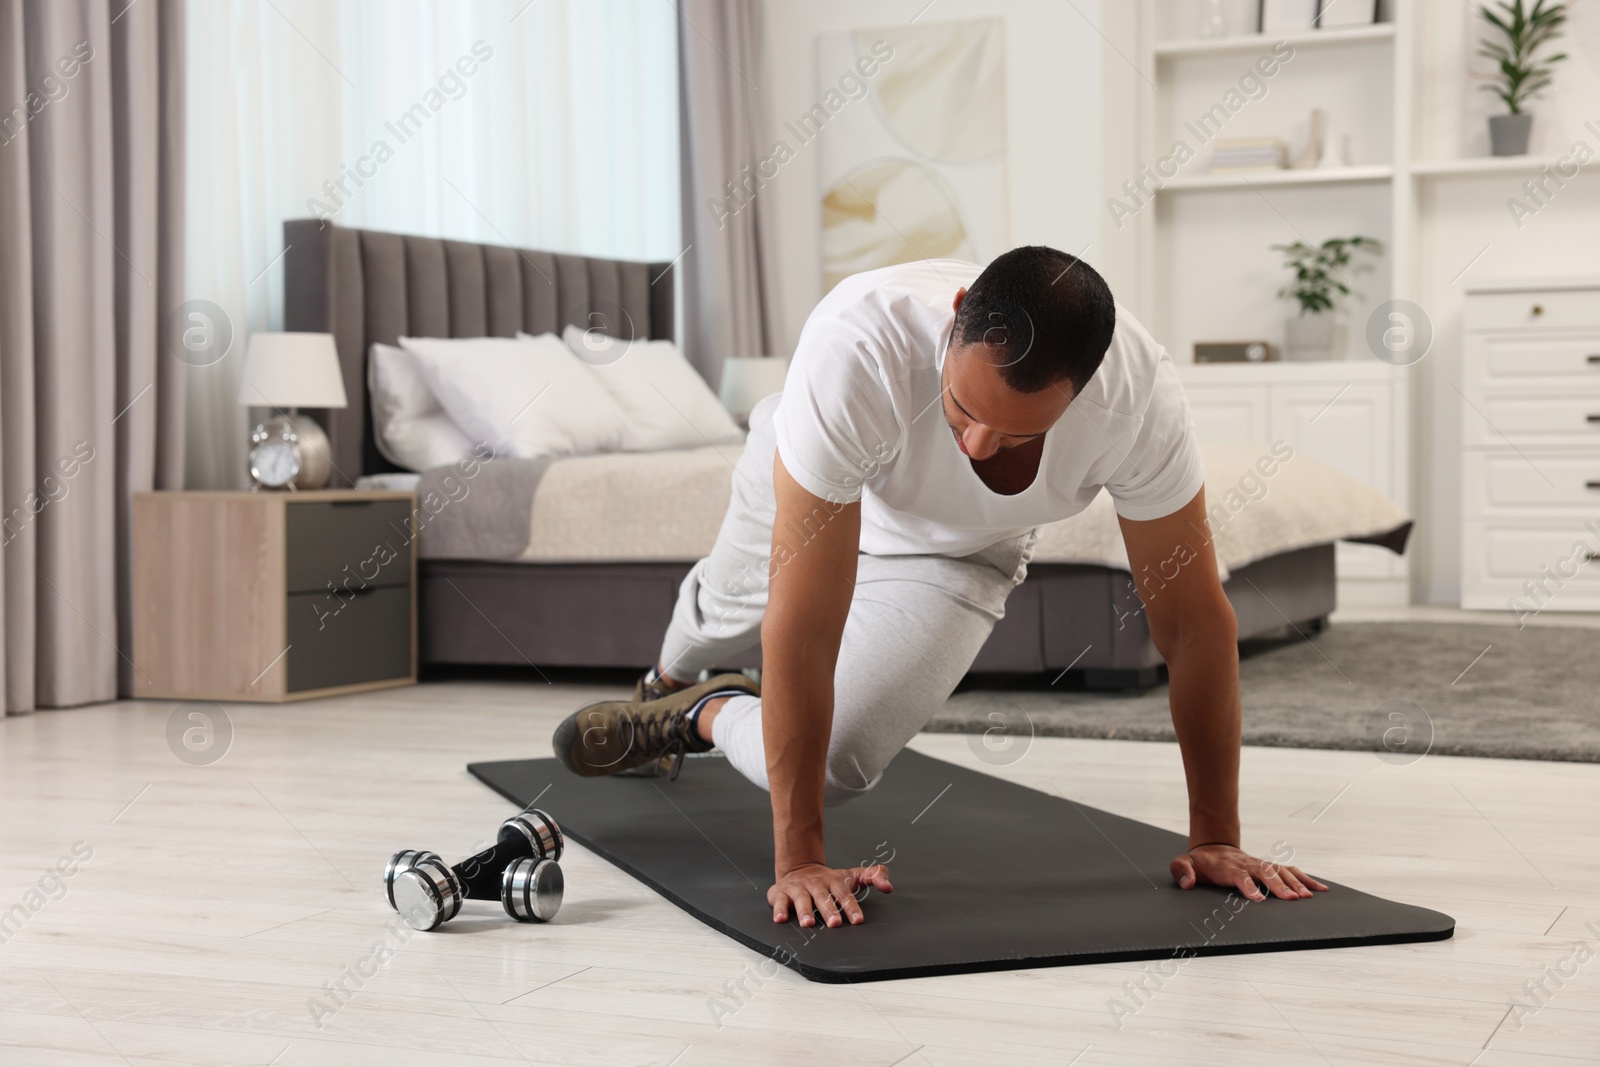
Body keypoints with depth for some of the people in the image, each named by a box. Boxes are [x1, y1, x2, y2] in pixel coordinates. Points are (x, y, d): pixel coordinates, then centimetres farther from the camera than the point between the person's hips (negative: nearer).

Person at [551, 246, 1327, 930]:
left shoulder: (1140, 395, -41)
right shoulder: (858, 348, -48)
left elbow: (1194, 620, -28)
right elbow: (804, 625, -45)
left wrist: (1213, 840, -25)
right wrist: (797, 860, -42)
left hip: (956, 552, 1)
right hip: (806, 485, 0)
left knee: (837, 766, -13)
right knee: (726, 608, 30)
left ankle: (701, 717, 21)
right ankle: (668, 681, 67)